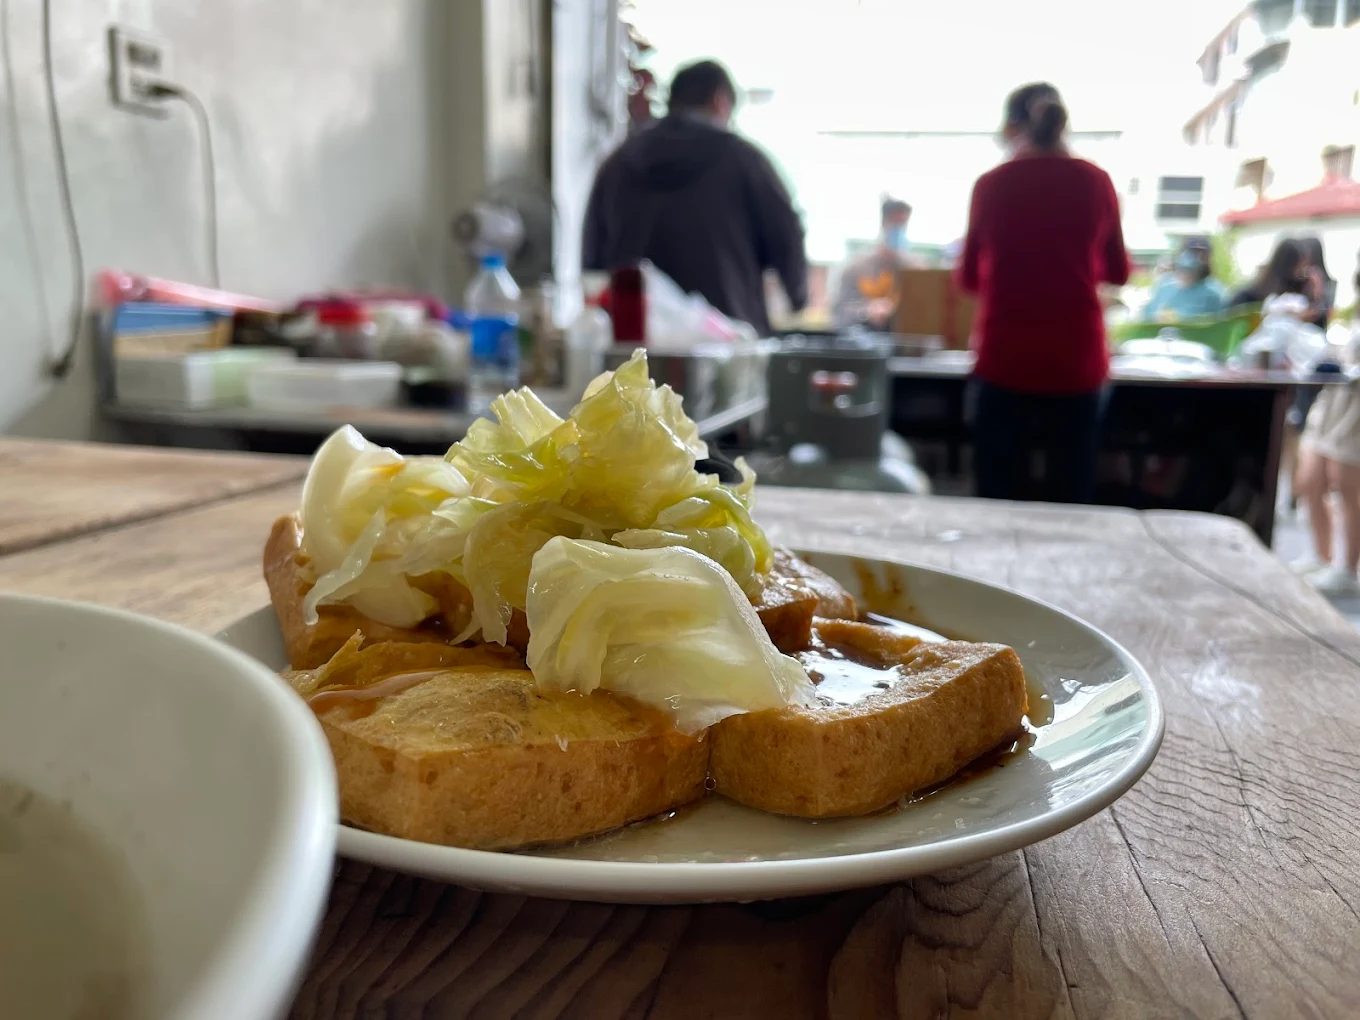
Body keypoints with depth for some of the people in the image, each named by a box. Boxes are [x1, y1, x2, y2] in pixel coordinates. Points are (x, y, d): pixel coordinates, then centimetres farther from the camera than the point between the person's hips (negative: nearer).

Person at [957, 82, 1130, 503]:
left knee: (1000, 500, 7)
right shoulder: (1095, 182, 2)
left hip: (1005, 362, -1)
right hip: (1077, 362, 1)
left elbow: (969, 278, 10)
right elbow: (1118, 271, 15)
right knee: (1071, 500, 9)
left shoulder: (991, 185, -1)